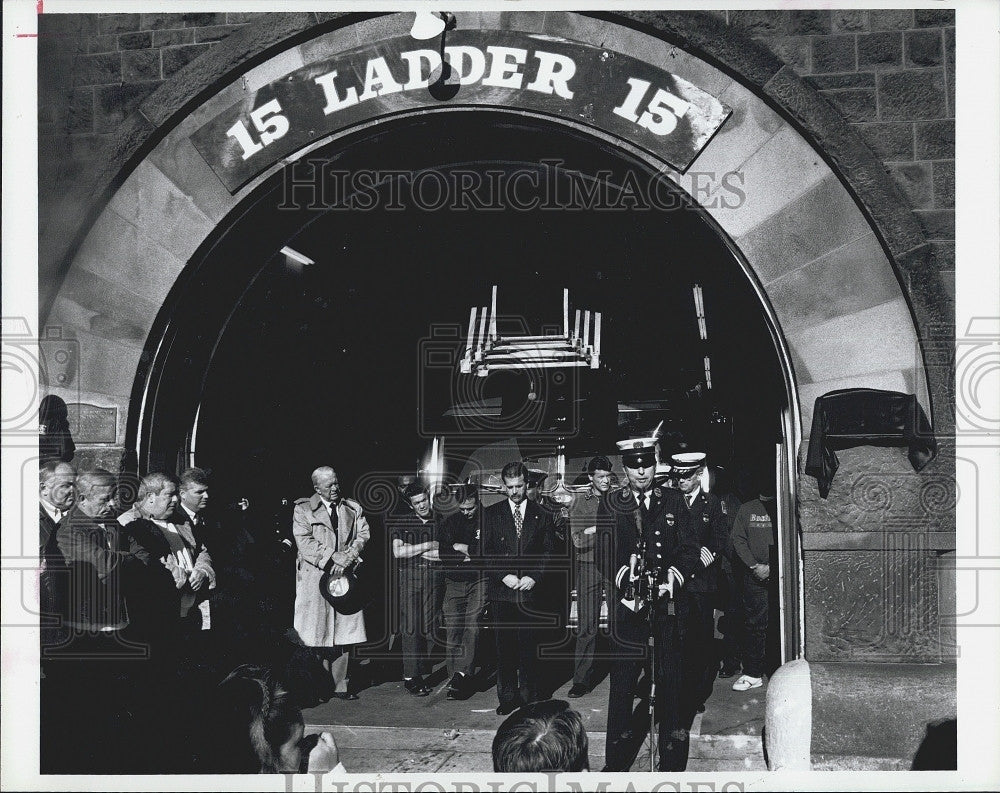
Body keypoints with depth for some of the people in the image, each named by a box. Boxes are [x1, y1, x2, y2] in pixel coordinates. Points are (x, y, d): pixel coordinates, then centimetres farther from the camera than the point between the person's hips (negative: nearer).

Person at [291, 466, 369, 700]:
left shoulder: (353, 509, 16)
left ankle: (341, 684, 4)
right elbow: (304, 542, -5)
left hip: (345, 576, 3)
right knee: (318, 633, -5)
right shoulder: (303, 509, 5)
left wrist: (347, 558, -10)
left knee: (344, 634, 0)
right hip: (315, 577, -3)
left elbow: (363, 534, 6)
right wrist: (332, 557, -14)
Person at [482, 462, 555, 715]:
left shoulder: (541, 516, 9)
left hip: (529, 590, 0)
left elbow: (548, 551, 7)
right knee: (504, 646, 3)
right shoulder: (491, 514, 7)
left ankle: (530, 697, 9)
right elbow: (486, 551, 4)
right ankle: (507, 697, 11)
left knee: (528, 646, 0)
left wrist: (534, 577, -7)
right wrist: (504, 576, -8)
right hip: (500, 592, 0)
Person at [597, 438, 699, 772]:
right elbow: (604, 556, 0)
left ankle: (672, 762, 14)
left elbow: (690, 549, 6)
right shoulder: (609, 506, 5)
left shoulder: (674, 501, 9)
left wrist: (673, 579, -10)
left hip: (668, 601, 1)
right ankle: (616, 762, 11)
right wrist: (625, 578, -18)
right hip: (627, 603, -1)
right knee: (622, 679, 1)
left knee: (669, 678, 4)